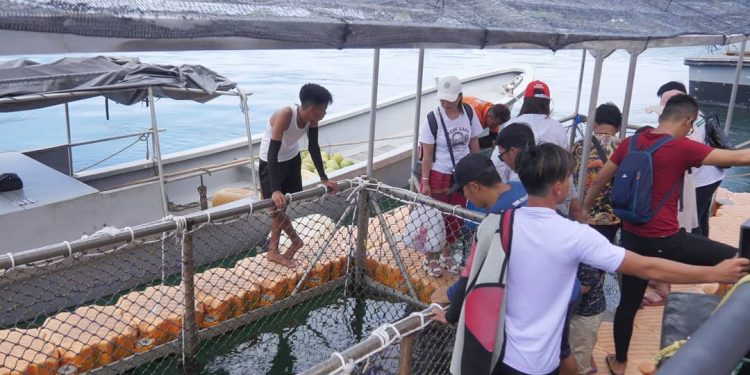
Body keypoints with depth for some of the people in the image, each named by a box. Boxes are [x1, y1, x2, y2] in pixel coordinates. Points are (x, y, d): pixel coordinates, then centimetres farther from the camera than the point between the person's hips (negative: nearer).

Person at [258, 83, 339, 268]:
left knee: (283, 207, 12)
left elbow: (313, 147, -5)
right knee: (277, 206, -4)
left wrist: (324, 178, -7)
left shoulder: (311, 119, -17)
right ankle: (296, 241, 21)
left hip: (292, 159, 6)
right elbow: (273, 153, -40)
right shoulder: (285, 115, -36)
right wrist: (275, 190, -46)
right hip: (271, 163, -6)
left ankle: (273, 251, 26)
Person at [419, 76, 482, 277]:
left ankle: (446, 255, 34)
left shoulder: (468, 113, -5)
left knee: (455, 217, 15)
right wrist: (425, 182, -13)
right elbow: (427, 154, -12)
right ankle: (430, 258, 24)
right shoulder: (433, 118, -16)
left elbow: (474, 144, 6)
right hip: (438, 176, -4)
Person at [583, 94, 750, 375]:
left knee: (629, 301, 20)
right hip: (664, 241, -7)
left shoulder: (631, 143, 3)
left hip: (632, 237, 7)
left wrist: (583, 211, 22)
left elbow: (599, 180, 10)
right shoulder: (682, 148, -13)